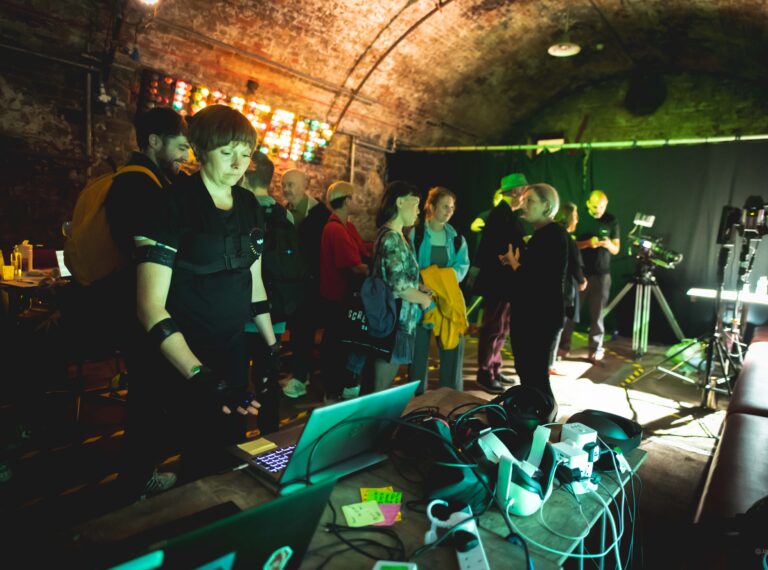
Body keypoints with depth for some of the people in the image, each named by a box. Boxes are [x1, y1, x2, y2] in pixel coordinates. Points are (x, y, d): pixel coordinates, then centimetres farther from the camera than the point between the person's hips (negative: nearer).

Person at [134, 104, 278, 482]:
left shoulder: (249, 205, 5)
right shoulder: (172, 205, -15)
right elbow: (151, 305, -21)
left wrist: (273, 346, 11)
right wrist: (201, 378, -30)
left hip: (233, 353, 6)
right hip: (184, 361, -6)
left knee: (232, 447, 16)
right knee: (204, 456, 4)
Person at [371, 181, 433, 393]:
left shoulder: (394, 235, 12)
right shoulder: (392, 238, -18)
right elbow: (399, 286, -22)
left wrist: (420, 288, 5)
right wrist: (424, 299, -6)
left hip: (396, 319, 10)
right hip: (393, 321, -10)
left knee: (382, 384, 18)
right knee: (381, 387, 3)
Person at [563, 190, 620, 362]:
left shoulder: (611, 221, 2)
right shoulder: (579, 219, 0)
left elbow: (616, 249, 4)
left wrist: (608, 245, -19)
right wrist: (587, 243, -21)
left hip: (602, 274, 0)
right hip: (580, 272, 0)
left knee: (597, 314, 4)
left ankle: (596, 348, 13)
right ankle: (564, 345, 10)